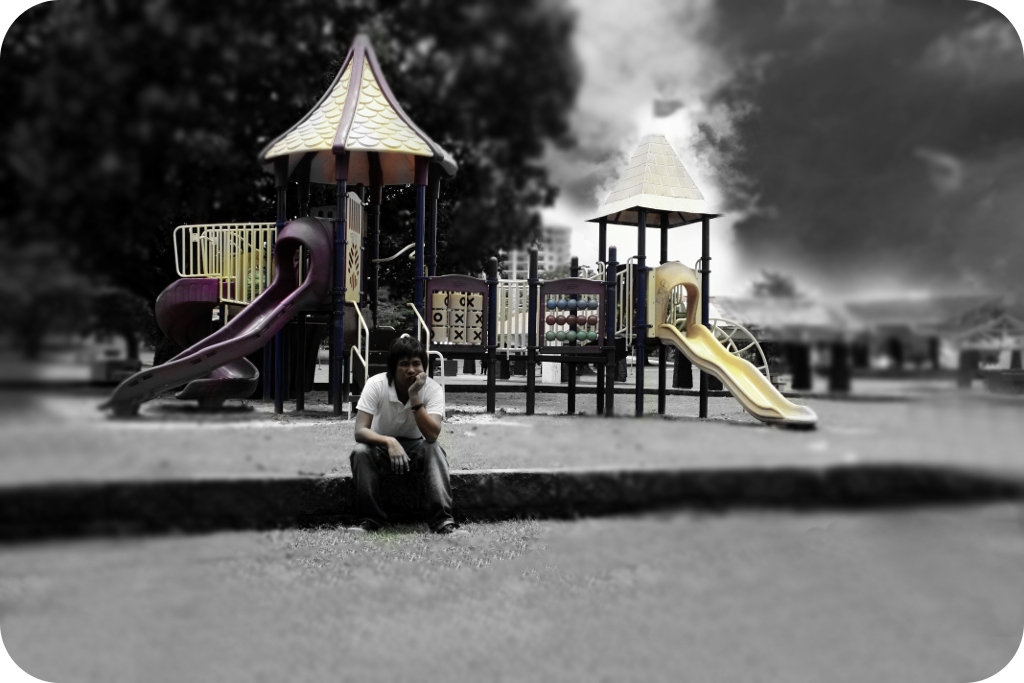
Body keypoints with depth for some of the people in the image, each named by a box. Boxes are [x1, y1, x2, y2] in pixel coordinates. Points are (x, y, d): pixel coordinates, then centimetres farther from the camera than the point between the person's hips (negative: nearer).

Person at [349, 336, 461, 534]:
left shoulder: (432, 388, -20)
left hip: (415, 447, 0)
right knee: (360, 451, -32)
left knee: (435, 450, -32)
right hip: (382, 447, 0)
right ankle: (370, 519, -20)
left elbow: (432, 435, -32)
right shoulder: (376, 385, -22)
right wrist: (389, 442, -44)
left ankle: (443, 520, -34)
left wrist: (414, 396, -37)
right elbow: (360, 431, -27)